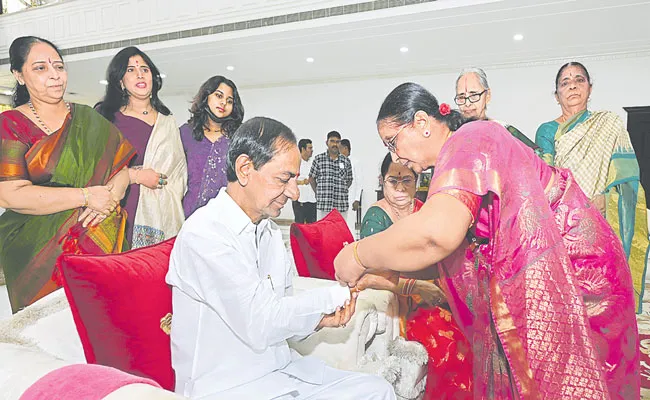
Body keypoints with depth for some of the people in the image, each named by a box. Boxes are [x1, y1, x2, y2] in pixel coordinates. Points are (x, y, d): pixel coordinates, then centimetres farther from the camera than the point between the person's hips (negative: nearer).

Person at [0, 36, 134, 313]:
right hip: (40, 253, -2)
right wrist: (86, 196, -16)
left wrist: (110, 196, -16)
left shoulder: (87, 119, 10)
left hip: (104, 240, 3)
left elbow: (122, 166, 6)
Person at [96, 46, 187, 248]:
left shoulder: (167, 122, 17)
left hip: (162, 215, 2)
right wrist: (136, 175, -8)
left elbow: (180, 172, 17)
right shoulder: (106, 116, 8)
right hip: (119, 214, -2)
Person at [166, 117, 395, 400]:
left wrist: (318, 319, -10)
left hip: (280, 369, 8)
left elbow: (280, 313, 10)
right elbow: (259, 324, -25)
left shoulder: (270, 231, 8)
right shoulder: (203, 233, -20)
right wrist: (338, 293, -17)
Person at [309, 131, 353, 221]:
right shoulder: (318, 159, 3)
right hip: (323, 204, -1)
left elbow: (349, 180, 15)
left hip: (341, 205, 1)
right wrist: (318, 193, 5)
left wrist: (341, 191, 5)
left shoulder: (346, 161, 7)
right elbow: (312, 178, 9)